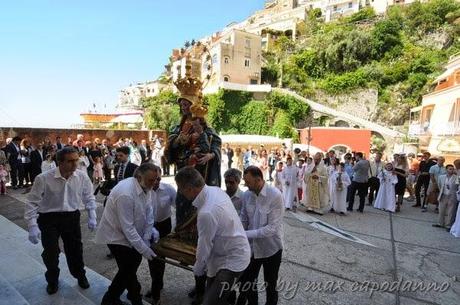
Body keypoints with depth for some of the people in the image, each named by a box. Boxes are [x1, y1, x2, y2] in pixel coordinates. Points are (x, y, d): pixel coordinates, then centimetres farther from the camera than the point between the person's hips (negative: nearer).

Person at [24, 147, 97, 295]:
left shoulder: (82, 176, -11)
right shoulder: (43, 178, -20)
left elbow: (89, 198, 2)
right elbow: (32, 202, -11)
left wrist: (92, 216, -3)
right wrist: (32, 226, -15)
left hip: (72, 217, 2)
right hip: (49, 218, -2)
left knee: (75, 249, 16)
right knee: (50, 252, 9)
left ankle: (80, 275, 46)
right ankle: (52, 280, 42)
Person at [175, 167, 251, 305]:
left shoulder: (207, 213, -33)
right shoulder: (216, 189, -9)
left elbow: (204, 247, -18)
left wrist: (197, 269, 2)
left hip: (232, 260, -9)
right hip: (233, 252, 9)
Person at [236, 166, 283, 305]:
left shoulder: (275, 195, -22)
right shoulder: (246, 195, -6)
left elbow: (272, 228, -25)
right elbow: (243, 220, 2)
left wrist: (246, 234, -26)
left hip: (271, 249, -4)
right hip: (252, 247, 5)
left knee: (270, 286, 17)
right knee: (246, 283, 18)